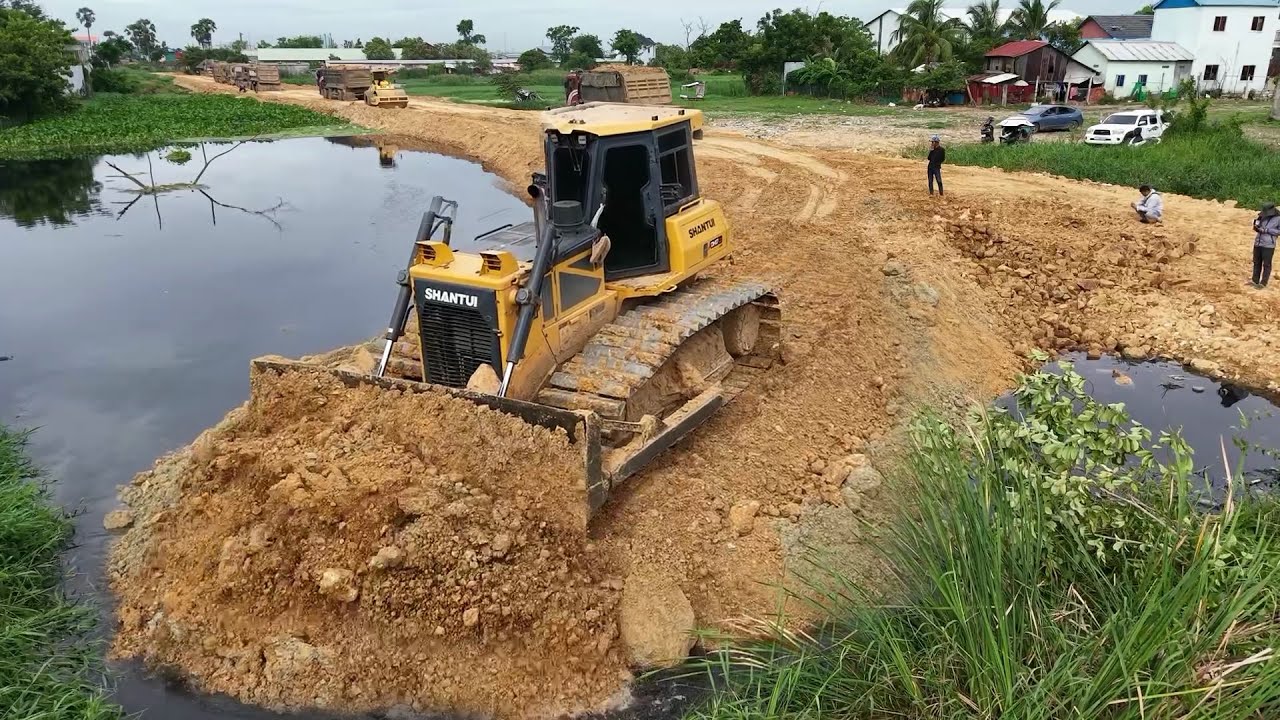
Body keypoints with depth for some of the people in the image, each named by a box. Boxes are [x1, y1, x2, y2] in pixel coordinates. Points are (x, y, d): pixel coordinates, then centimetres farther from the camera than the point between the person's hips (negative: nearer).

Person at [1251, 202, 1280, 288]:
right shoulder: (1263, 216, 5)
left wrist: (1266, 230, -16)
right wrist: (1256, 225, -8)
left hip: (1268, 245, -5)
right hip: (1257, 243, 5)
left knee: (1266, 265, 1)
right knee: (1256, 263, 13)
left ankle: (1263, 283, 6)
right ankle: (1255, 281, 23)